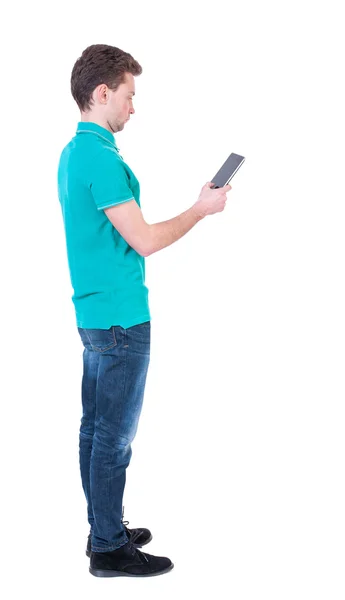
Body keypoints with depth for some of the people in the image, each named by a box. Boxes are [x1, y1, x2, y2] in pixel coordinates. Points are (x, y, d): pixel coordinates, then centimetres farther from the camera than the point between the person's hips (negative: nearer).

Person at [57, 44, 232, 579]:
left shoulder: (74, 151, 12)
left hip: (93, 313, 10)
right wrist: (202, 209, -6)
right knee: (114, 436, -2)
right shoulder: (101, 156, -20)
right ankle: (110, 550, 8)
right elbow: (145, 240, -20)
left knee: (96, 428, 15)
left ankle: (103, 530, 26)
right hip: (120, 318, -10)